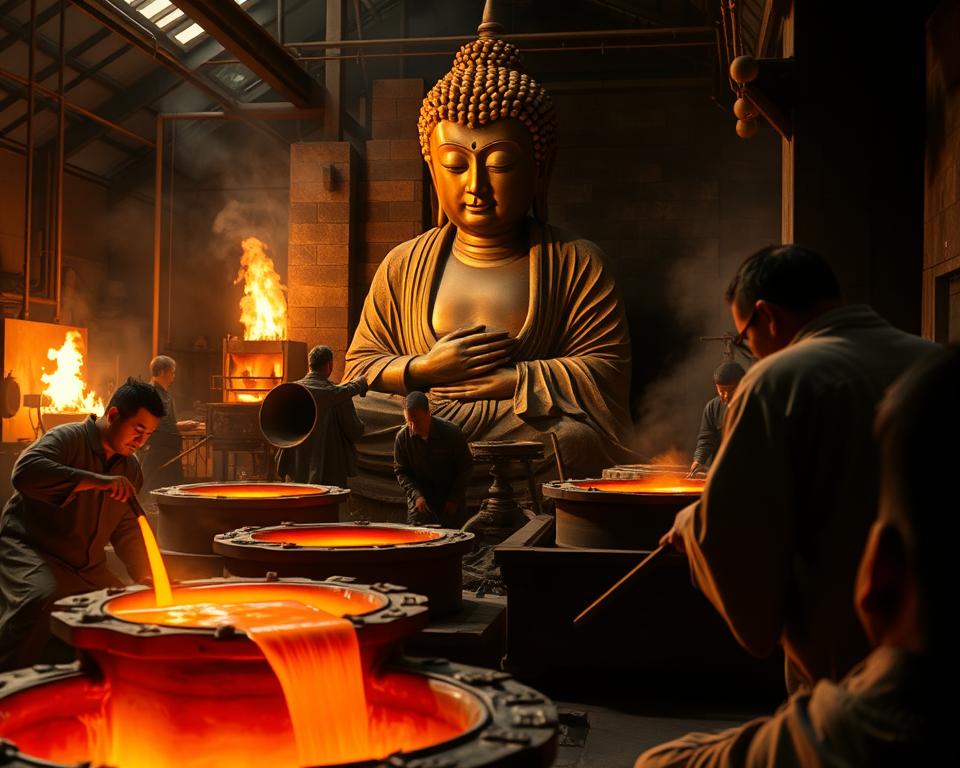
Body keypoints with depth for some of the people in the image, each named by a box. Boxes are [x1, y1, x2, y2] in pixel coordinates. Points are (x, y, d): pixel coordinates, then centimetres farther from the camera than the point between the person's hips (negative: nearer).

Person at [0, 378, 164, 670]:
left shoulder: (131, 468, 9)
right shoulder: (68, 438, -14)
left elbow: (126, 529, 17)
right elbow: (25, 471, -35)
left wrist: (144, 575, 2)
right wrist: (95, 480, -41)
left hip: (87, 568, 8)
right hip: (29, 550, -7)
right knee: (42, 598, -35)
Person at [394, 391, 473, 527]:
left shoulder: (452, 433, -16)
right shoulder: (402, 437, -10)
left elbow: (465, 467, -6)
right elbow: (401, 471, 0)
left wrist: (454, 499, -10)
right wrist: (416, 495, -15)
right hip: (420, 500, 1)